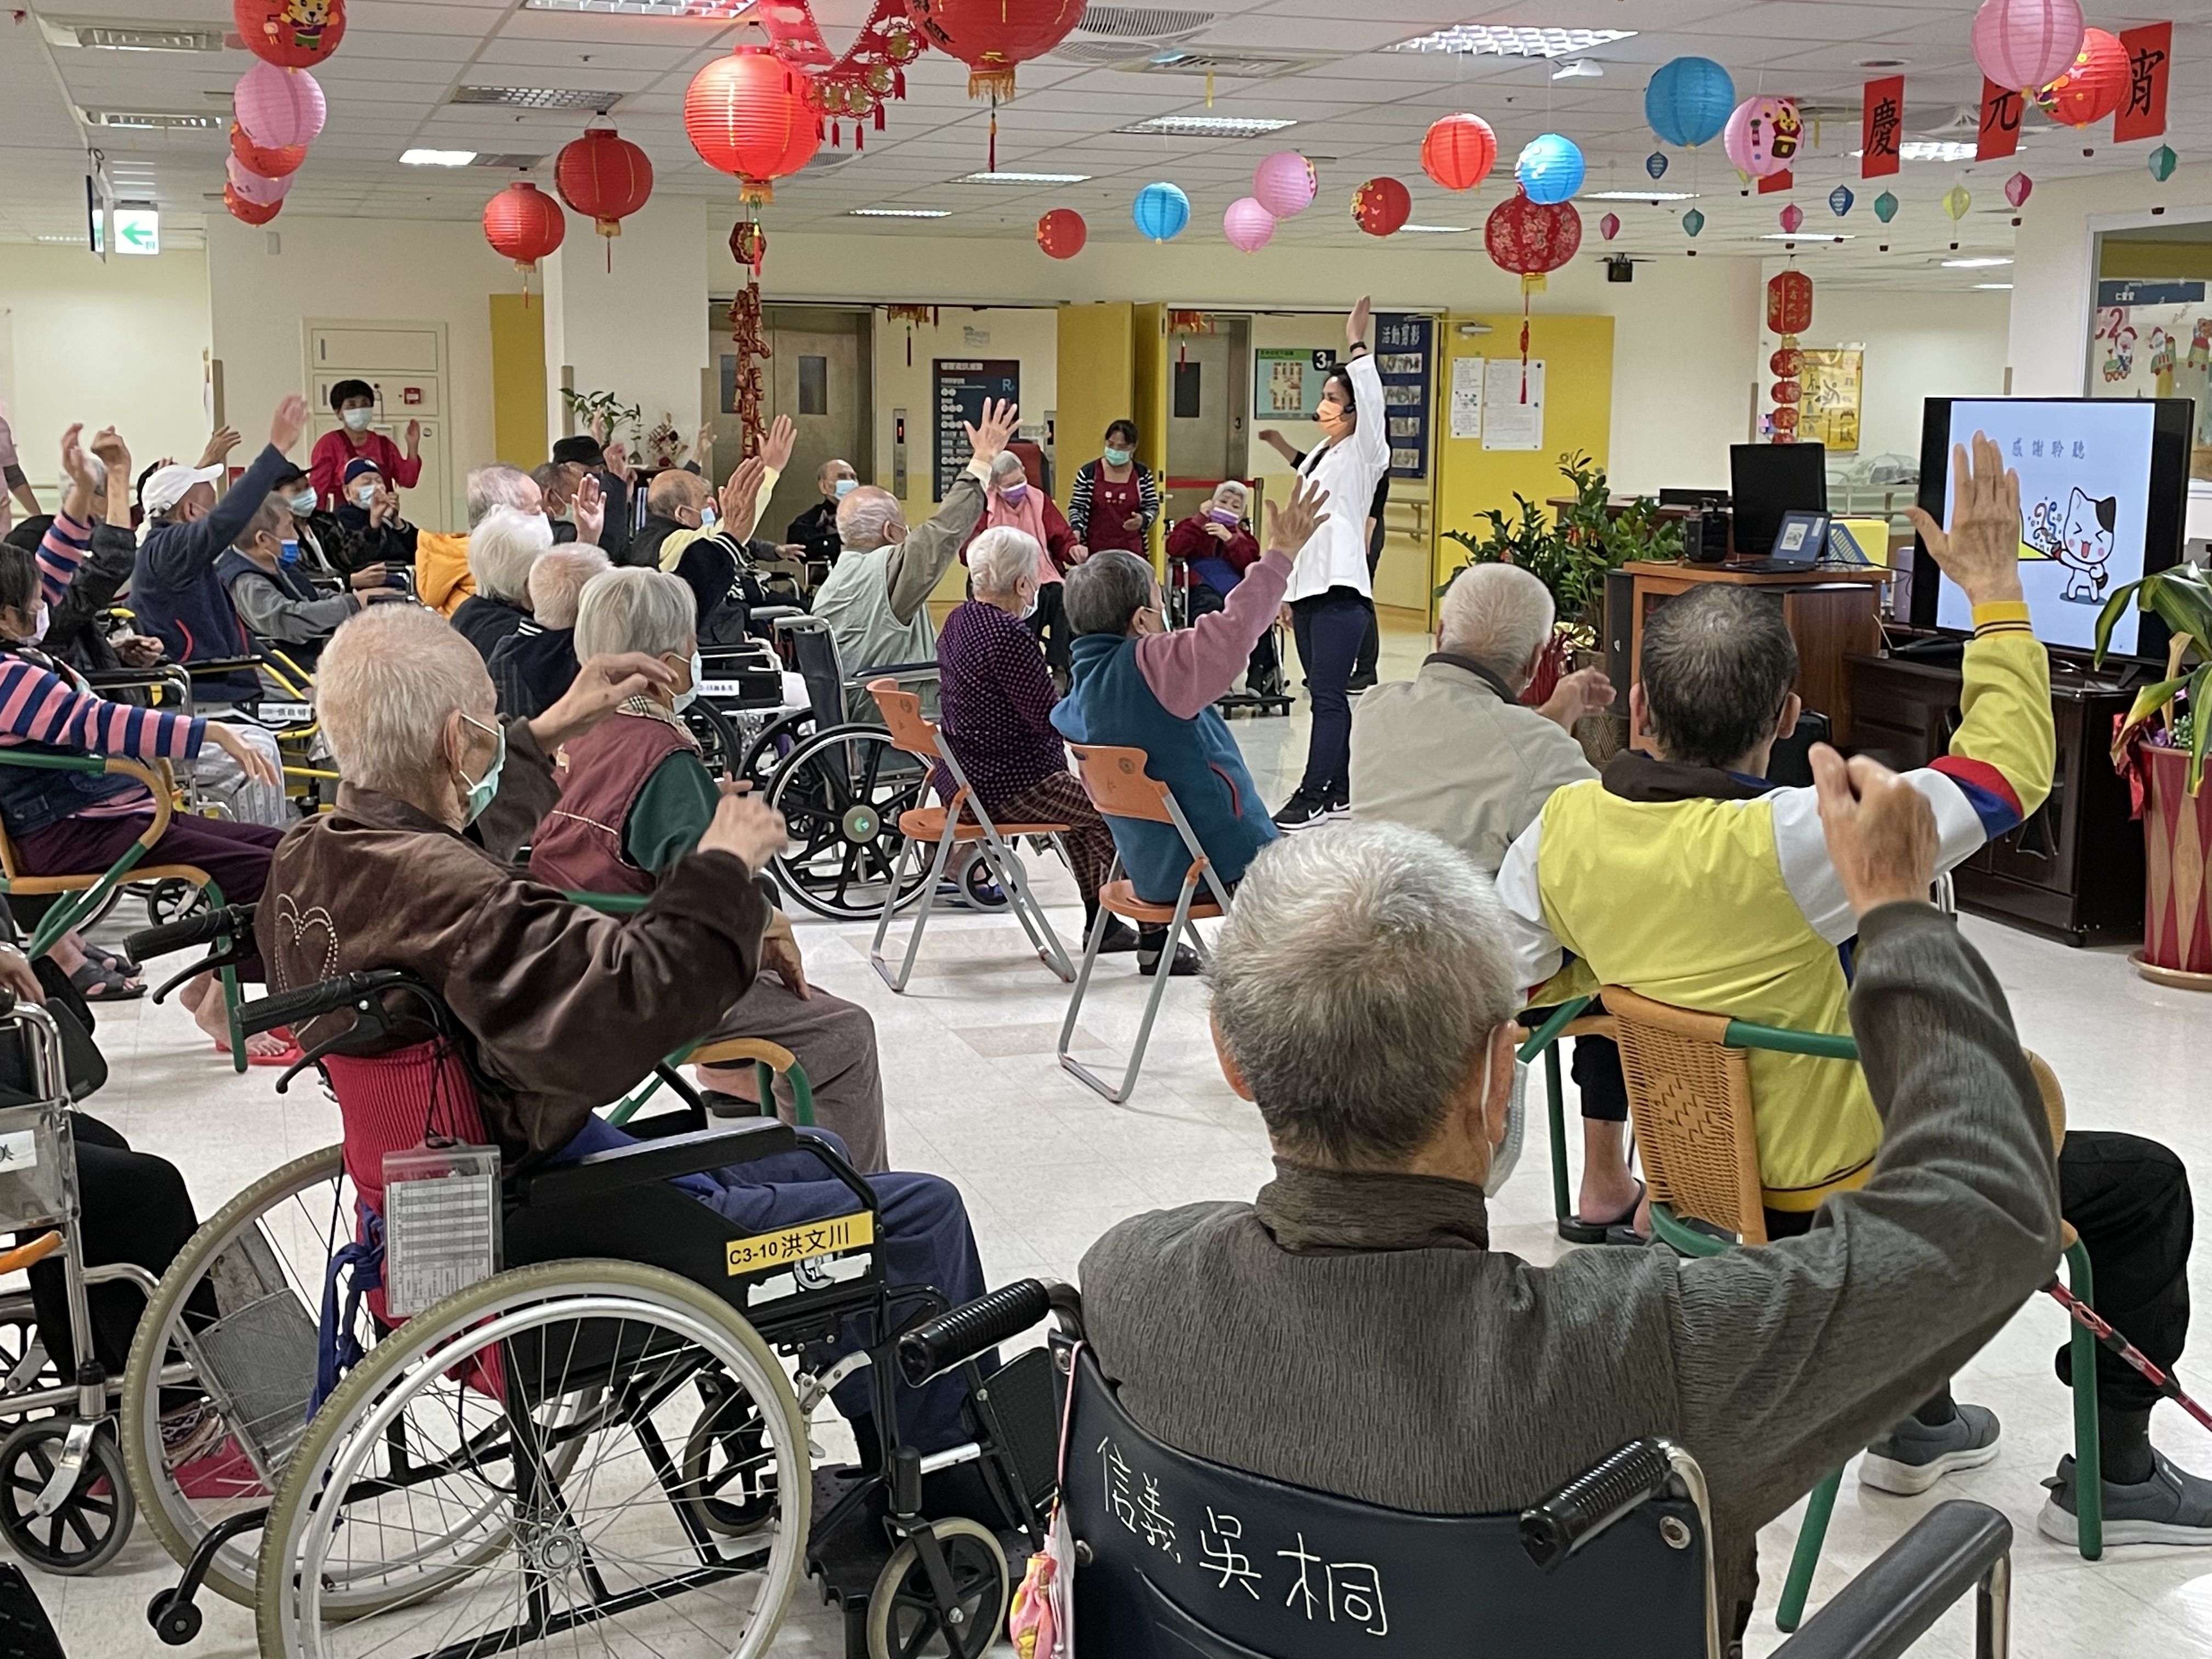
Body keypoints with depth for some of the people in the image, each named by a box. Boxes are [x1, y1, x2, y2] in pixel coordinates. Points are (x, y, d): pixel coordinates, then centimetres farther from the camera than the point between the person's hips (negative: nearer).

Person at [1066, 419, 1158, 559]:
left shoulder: (1143, 475, 6)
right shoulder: (1088, 473, 1)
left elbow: (1153, 507, 11)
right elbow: (1076, 507, 4)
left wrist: (1143, 519, -12)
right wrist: (1076, 529, -15)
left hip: (1132, 552, 1)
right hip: (1094, 552, -1)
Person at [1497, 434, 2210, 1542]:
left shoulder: (1559, 830, -14)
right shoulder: (1788, 845, -32)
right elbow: (2012, 768, -21)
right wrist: (1994, 587, -12)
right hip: (1837, 1210, -7)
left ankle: (1919, 1425, 46)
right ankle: (2117, 1473, 26)